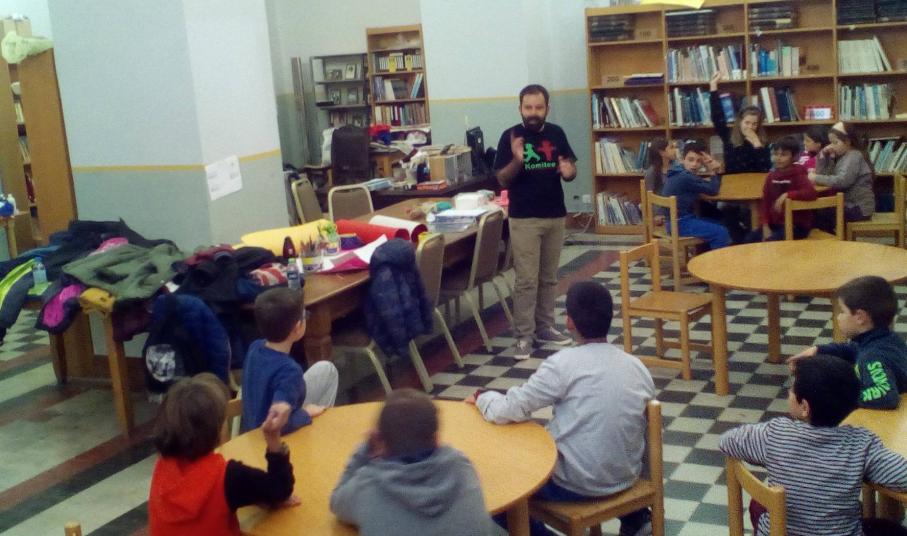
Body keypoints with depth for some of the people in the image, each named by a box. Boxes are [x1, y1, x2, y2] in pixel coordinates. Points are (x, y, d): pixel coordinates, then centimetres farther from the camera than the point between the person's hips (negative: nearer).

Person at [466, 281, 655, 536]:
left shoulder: (564, 363, -18)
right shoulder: (638, 367, -2)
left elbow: (508, 410, -18)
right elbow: (646, 431, 8)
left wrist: (482, 397, 2)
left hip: (576, 483, -5)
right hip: (626, 476, 6)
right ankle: (634, 515, 29)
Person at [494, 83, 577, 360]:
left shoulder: (556, 133, 4)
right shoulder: (510, 135, -7)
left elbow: (571, 168, 11)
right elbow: (502, 180, -9)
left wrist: (569, 171, -13)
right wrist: (517, 160, -27)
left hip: (555, 216, 4)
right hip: (524, 219, -4)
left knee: (549, 277, 12)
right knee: (526, 280, -4)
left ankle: (545, 327, 24)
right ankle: (524, 336, 1)